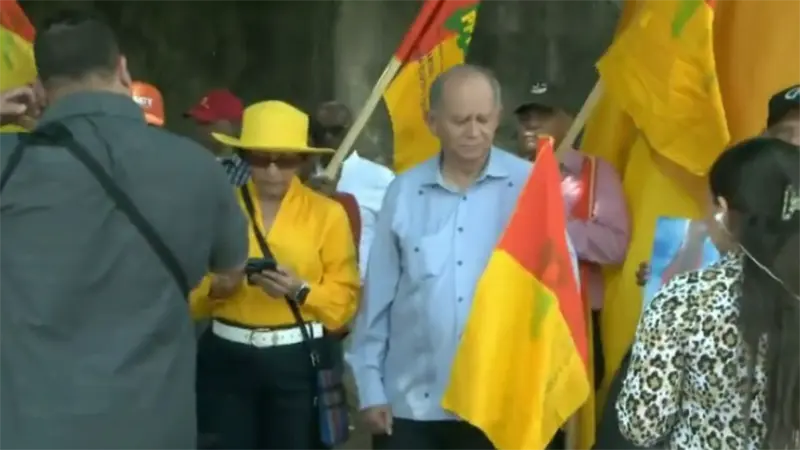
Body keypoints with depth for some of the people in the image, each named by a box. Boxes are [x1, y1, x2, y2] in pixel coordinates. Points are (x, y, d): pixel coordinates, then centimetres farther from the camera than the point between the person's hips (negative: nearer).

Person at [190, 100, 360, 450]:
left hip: (299, 358, -1)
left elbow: (345, 298, -3)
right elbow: (193, 292, 3)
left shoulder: (327, 213, 2)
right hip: (230, 356, 1)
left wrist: (300, 290, -20)